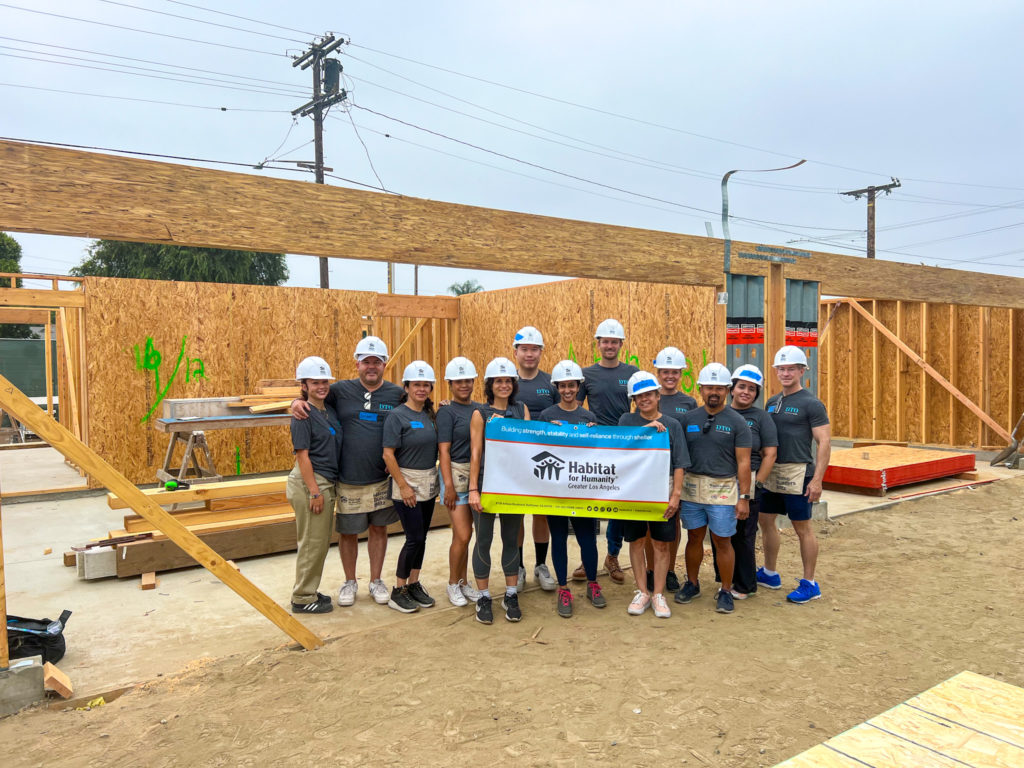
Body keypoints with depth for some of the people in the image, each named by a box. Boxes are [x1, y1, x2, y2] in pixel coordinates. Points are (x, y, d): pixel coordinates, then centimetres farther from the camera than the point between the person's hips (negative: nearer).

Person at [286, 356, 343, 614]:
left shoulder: (331, 411, 11)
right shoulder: (304, 415, -13)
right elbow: (302, 455, -16)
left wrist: (331, 488, 15)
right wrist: (315, 491, -19)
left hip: (327, 483, 8)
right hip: (310, 482, -8)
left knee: (321, 541, 16)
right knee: (312, 541, 0)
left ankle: (309, 591, 30)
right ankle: (303, 598, 12)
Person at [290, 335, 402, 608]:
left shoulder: (397, 394, 1)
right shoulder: (341, 390, -1)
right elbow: (312, 395, 9)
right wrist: (297, 402, -15)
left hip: (383, 478, 1)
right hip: (349, 480, -1)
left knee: (379, 528, 13)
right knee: (348, 532, 10)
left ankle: (376, 581, 30)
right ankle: (350, 582, 30)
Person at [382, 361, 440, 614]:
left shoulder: (430, 414, 7)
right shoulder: (397, 416, -11)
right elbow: (388, 454, -14)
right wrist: (403, 485, -16)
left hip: (429, 483, 6)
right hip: (407, 482, -6)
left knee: (421, 537, 12)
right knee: (415, 538, -5)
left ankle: (414, 584, 25)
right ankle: (398, 591, 9)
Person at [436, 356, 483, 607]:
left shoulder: (479, 409, 10)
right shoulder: (447, 411, -5)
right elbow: (444, 450, -9)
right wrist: (448, 485, -14)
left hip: (479, 475, 5)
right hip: (457, 474, -5)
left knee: (464, 534, 11)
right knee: (463, 535, -6)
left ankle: (463, 582, 25)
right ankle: (453, 584, 13)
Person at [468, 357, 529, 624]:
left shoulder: (522, 410, 7)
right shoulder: (480, 414, -1)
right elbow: (475, 454, -4)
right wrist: (473, 489, -9)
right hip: (487, 482, -2)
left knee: (511, 540, 11)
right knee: (483, 541, 5)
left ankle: (511, 597, 23)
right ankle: (483, 598, 18)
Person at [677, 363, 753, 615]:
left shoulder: (737, 422, -3)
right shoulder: (689, 418, 5)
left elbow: (743, 462, -4)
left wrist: (744, 497, -8)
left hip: (723, 489, -3)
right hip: (692, 487, 3)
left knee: (723, 541, 3)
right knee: (694, 537, 12)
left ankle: (726, 591, 17)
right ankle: (692, 584, 28)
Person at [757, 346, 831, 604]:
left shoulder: (811, 404, -9)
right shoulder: (772, 402, 12)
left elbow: (824, 443, -13)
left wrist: (817, 479, -19)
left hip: (798, 473, -7)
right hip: (772, 471, 7)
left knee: (802, 528, 1)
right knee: (765, 521, 13)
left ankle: (809, 584, 13)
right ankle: (769, 574, 29)